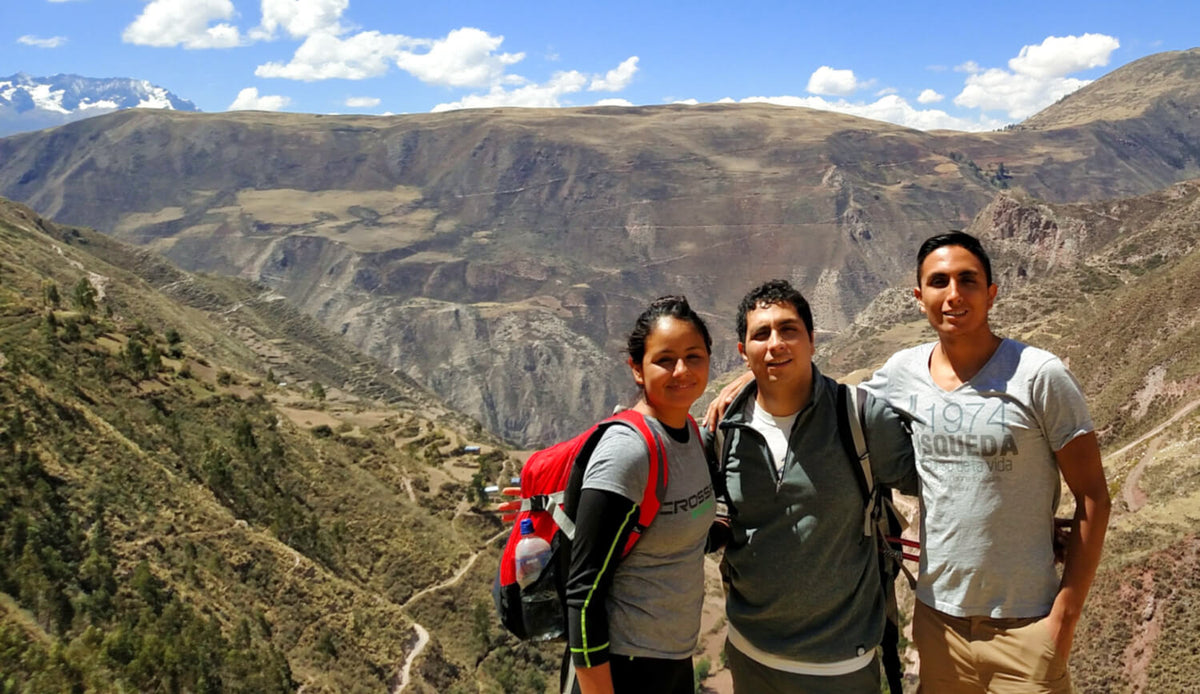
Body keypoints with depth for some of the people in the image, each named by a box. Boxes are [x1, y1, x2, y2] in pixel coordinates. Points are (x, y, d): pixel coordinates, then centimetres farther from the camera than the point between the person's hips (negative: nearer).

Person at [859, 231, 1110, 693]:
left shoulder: (1039, 376, -12)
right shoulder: (903, 373, -2)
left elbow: (1092, 498, -8)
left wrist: (1064, 616, -10)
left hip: (1024, 624, -3)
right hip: (936, 615, 4)